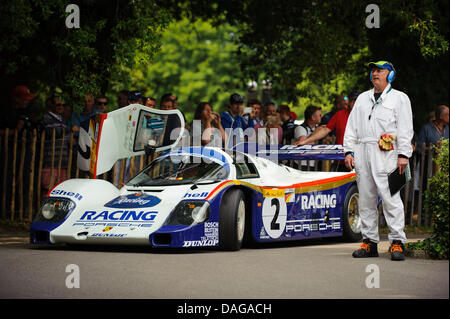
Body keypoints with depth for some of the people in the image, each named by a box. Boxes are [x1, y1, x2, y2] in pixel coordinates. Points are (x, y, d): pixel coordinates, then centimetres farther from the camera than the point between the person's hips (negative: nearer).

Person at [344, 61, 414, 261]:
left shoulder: (399, 98, 7)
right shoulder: (362, 99, 21)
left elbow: (405, 129, 0)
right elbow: (352, 126, 19)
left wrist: (403, 155, -9)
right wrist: (349, 151, 8)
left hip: (386, 154, -5)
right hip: (362, 154, 5)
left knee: (390, 198, -11)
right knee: (366, 199, 4)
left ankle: (397, 242, -10)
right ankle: (369, 241, 9)